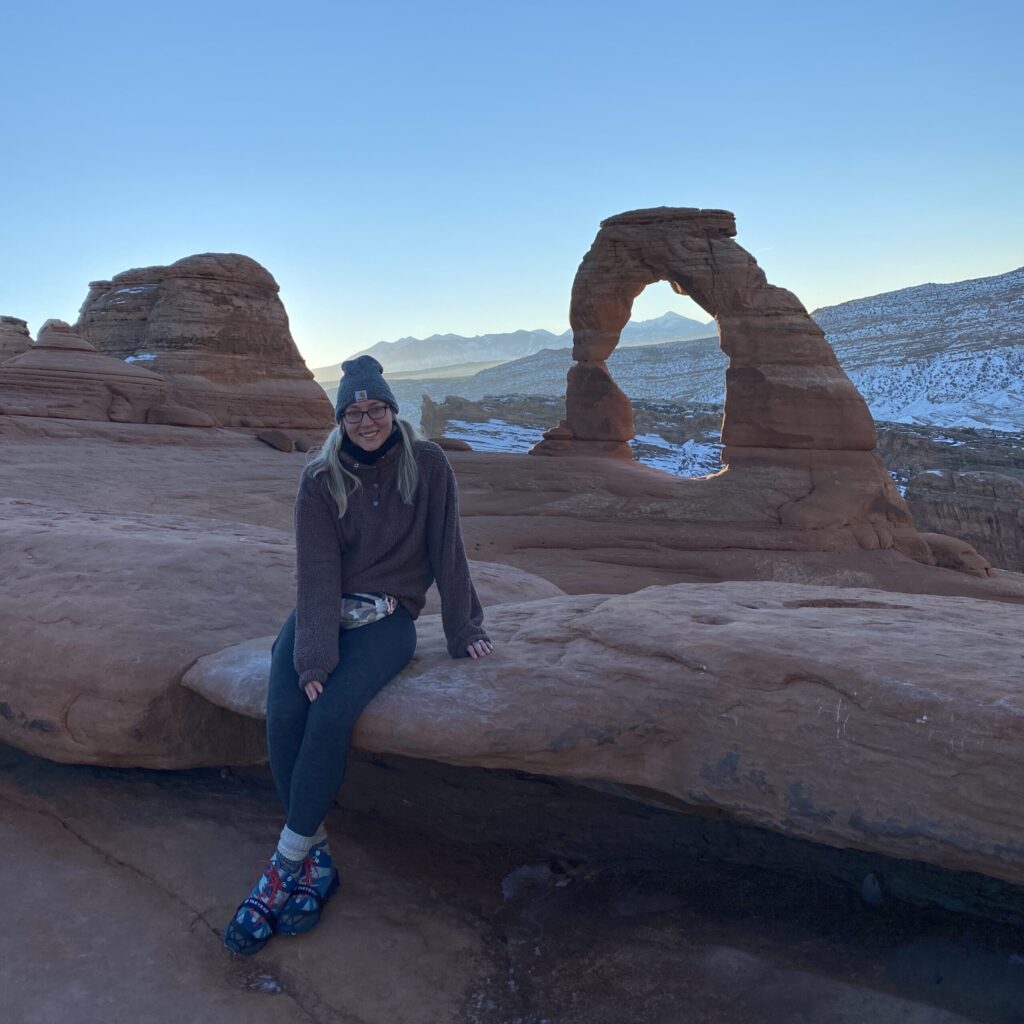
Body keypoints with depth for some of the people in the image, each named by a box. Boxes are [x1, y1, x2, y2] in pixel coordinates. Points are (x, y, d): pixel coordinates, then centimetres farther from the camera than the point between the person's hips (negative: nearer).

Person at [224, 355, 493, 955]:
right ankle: (317, 860, -14)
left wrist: (465, 630, 2)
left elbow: (447, 552, 0)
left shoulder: (428, 465, -5)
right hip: (321, 611, 2)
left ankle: (287, 863, -16)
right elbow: (317, 572, -12)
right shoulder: (321, 479, -3)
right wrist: (313, 658, -23)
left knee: (331, 714, -28)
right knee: (285, 711, -25)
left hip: (388, 618, -2)